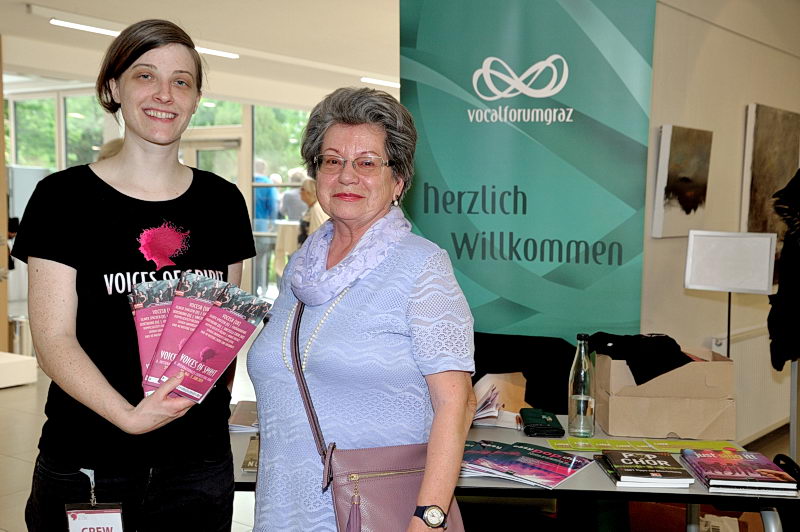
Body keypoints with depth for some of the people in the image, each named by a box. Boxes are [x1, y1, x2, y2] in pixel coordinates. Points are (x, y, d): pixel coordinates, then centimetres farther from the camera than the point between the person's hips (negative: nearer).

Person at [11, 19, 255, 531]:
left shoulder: (222, 201, 5)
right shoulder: (64, 197, -5)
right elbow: (53, 338, -11)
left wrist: (214, 382, -4)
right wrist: (128, 415, -23)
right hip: (84, 464, -2)